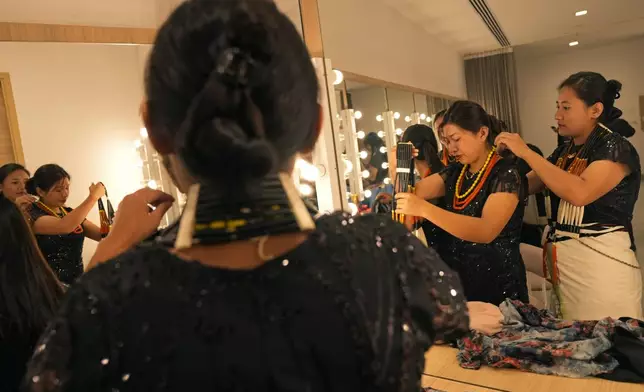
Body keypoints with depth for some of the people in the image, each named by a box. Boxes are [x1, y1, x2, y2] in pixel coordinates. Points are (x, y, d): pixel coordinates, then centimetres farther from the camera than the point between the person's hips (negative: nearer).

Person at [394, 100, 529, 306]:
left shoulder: (506, 173, -15)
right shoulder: (454, 172, 6)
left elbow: (486, 231, -30)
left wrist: (424, 209, -37)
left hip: (496, 281, -6)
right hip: (454, 275, 6)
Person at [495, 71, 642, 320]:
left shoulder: (616, 147, -10)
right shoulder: (563, 152, 12)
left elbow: (579, 193, -27)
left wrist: (526, 153, -23)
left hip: (602, 258, -7)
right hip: (562, 259, 7)